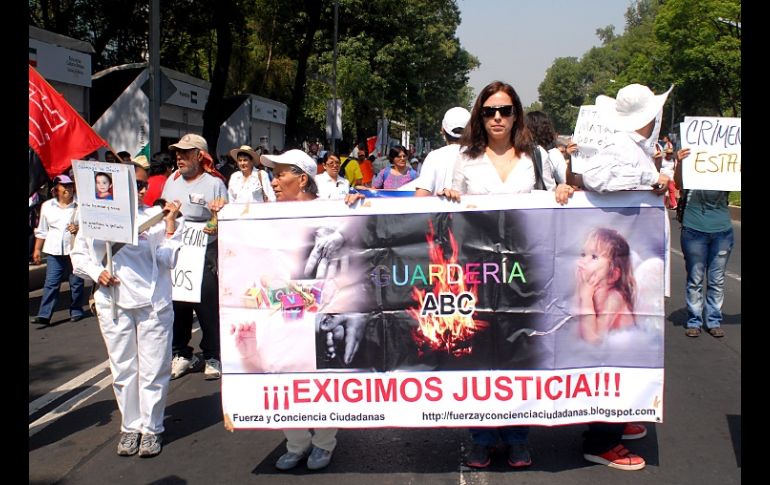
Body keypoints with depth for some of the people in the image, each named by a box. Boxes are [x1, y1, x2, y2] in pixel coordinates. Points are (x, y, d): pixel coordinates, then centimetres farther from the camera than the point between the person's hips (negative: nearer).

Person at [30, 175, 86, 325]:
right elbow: (42, 230, 15)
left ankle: (76, 311, 19)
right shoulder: (47, 206, 9)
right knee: (51, 283, -3)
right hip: (54, 251, 2)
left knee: (76, 283, 6)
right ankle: (44, 315, -4)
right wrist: (37, 249, 13)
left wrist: (79, 229, -16)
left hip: (75, 250, -1)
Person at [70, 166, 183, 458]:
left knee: (153, 369, 3)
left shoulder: (155, 216, 1)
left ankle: (151, 428, 16)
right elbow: (78, 256, 12)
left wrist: (171, 223, -9)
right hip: (114, 303, 1)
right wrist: (96, 272, -6)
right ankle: (130, 426, 23)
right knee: (122, 368, 9)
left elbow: (168, 259, -4)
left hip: (153, 302, -1)